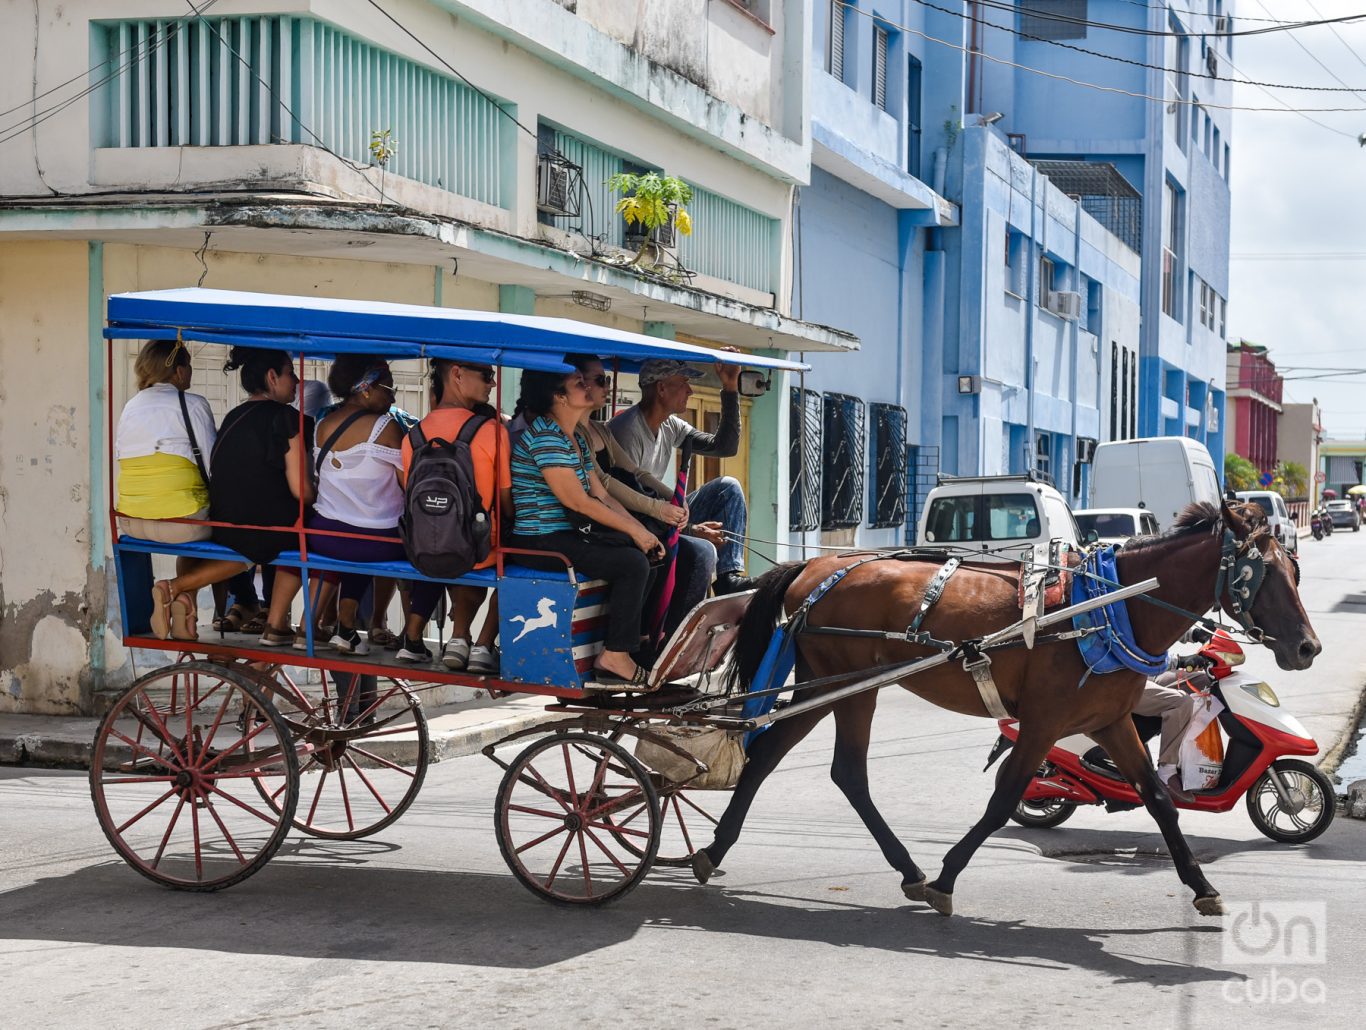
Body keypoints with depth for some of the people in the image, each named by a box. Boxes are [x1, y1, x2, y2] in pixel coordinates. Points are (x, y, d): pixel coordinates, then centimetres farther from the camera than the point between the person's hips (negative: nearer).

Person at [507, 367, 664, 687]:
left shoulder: (576, 439, 16)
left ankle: (635, 635, 17)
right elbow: (577, 501, -20)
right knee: (632, 564, -19)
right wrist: (633, 530, -13)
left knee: (647, 552, 8)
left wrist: (642, 531, 3)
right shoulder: (544, 435, -17)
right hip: (540, 543, -10)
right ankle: (614, 657, -12)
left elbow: (602, 496, 15)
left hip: (570, 535, 10)